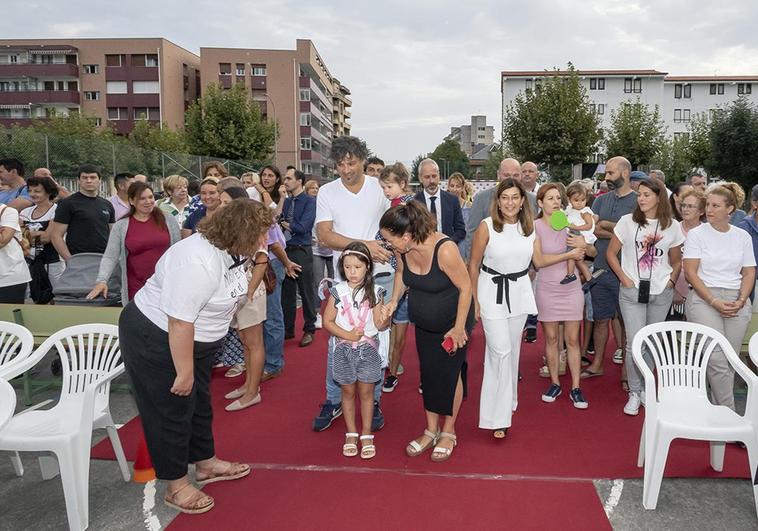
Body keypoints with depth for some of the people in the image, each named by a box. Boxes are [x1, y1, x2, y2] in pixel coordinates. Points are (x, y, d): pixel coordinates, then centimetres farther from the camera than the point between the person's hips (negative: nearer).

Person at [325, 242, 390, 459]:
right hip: (344, 349, 0)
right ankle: (351, 435, 24)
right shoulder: (337, 291, -5)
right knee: (348, 392, 10)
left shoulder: (375, 292, -5)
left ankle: (366, 436, 19)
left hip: (368, 348, 0)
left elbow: (379, 325, -5)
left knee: (366, 392, 6)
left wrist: (385, 319, -27)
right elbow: (328, 321, -4)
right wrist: (347, 335, -15)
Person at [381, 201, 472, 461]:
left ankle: (448, 432, 23)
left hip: (452, 322, -5)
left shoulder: (445, 249, -33)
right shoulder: (402, 249, -14)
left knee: (450, 374, 4)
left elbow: (465, 287, -23)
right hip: (423, 324, 5)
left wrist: (459, 328, -18)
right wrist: (394, 299, -7)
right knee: (428, 374, 11)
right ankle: (431, 430, 26)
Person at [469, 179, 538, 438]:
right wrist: (475, 301, -4)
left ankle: (508, 402, 33)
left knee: (512, 350, 14)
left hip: (520, 290, 4)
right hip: (492, 290, -4)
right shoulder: (487, 226, -11)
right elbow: (473, 265, -5)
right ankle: (499, 417, -3)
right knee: (501, 351, -10)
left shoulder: (529, 226, 1)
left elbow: (536, 260, 14)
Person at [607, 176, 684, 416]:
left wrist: (671, 280, -1)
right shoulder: (627, 221, -2)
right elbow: (611, 254, 3)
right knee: (635, 344, -5)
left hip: (661, 293, 2)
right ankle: (634, 393, 9)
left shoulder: (672, 226, 3)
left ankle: (646, 388, 28)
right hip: (632, 292, -2)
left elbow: (676, 261, 14)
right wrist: (625, 279, -4)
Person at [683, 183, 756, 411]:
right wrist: (714, 301, -13)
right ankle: (728, 413, -5)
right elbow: (690, 272, -4)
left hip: (737, 303, 3)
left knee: (730, 360, 0)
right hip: (704, 299, -3)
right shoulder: (696, 234, 3)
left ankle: (718, 409, 12)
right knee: (717, 360, -13)